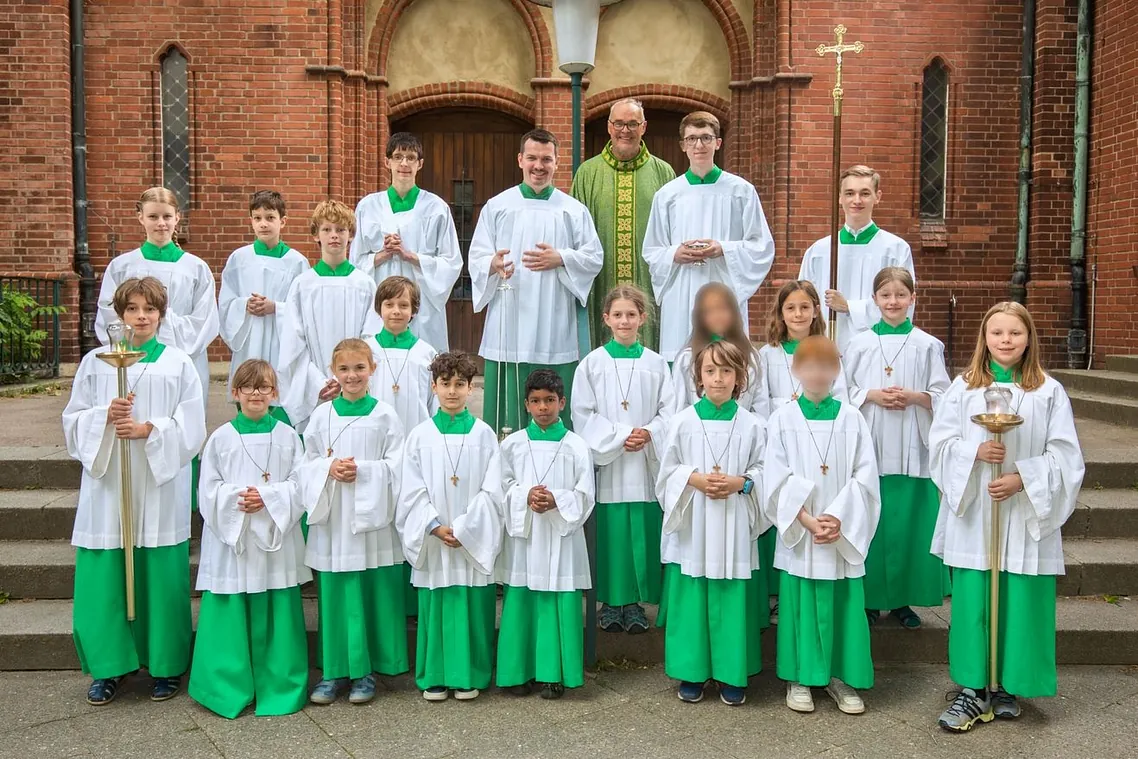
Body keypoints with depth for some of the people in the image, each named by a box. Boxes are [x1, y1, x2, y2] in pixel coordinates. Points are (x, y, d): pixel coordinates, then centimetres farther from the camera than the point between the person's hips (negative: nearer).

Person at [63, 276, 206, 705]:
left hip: (161, 485, -1)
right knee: (105, 576, 3)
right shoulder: (95, 362, 7)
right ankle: (108, 666, 18)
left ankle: (166, 665, 17)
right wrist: (105, 416, -12)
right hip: (107, 483, 2)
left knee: (160, 575, 3)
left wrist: (149, 429, -15)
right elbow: (73, 420, 7)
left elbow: (191, 427, -1)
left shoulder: (178, 364, 3)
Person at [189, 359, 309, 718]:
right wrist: (236, 498, -14)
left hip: (276, 537, 0)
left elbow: (300, 485, 1)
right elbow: (208, 489, 2)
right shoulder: (221, 437, 4)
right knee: (229, 613, 1)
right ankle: (228, 689, 15)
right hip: (230, 536, 0)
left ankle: (278, 688, 16)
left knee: (276, 614, 3)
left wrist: (267, 497, -13)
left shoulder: (287, 436, 5)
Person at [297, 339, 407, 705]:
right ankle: (334, 670, 19)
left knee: (371, 594, 2)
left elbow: (396, 467, -2)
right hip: (331, 518, 2)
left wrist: (363, 470, -16)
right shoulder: (321, 414, 7)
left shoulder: (384, 415, -1)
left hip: (372, 516, -2)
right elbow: (307, 465, 9)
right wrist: (329, 468, -10)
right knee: (333, 594, 6)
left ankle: (365, 670, 16)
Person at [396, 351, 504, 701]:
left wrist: (463, 529, -11)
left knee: (473, 605, 3)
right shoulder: (420, 435, 3)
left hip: (475, 540, 0)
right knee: (434, 605, 5)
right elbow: (412, 491, 0)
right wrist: (435, 527, -12)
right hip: (432, 539, 1)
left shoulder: (484, 434, 1)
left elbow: (492, 490, -3)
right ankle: (434, 677, 18)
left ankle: (469, 676, 16)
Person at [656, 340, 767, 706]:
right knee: (690, 599, 4)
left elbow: (762, 470, 6)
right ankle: (691, 672, 19)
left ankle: (732, 675, 19)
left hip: (735, 528, 0)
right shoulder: (683, 421, 0)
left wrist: (740, 483, -12)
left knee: (732, 601, 4)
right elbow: (668, 471, 4)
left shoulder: (751, 424, 1)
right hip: (693, 526, 0)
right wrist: (695, 479, -13)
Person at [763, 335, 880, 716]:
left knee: (844, 603, 6)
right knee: (800, 602, 4)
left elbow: (865, 477, -1)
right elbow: (777, 480, -5)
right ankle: (798, 677, 18)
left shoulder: (852, 418, 4)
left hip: (846, 534, 1)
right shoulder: (782, 418, 0)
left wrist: (840, 519, -13)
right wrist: (808, 521, -13)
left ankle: (841, 676, 21)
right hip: (798, 533, -1)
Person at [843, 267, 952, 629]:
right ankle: (870, 597, 15)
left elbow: (941, 396, 5)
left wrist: (913, 396, -13)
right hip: (869, 445, 0)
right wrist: (871, 395, -11)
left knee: (909, 522, 2)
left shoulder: (927, 345, 4)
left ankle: (902, 598, 16)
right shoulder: (859, 344, 5)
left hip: (912, 448, 0)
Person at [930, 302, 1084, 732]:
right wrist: (976, 451, -16)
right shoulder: (964, 387, 4)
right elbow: (940, 442, 2)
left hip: (1025, 517, 0)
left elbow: (1065, 456, -2)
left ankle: (1008, 686, 21)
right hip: (973, 515, 1)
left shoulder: (1049, 391, 1)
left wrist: (1022, 477, -16)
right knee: (972, 602, 2)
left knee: (1020, 604, 3)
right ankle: (973, 689, 13)